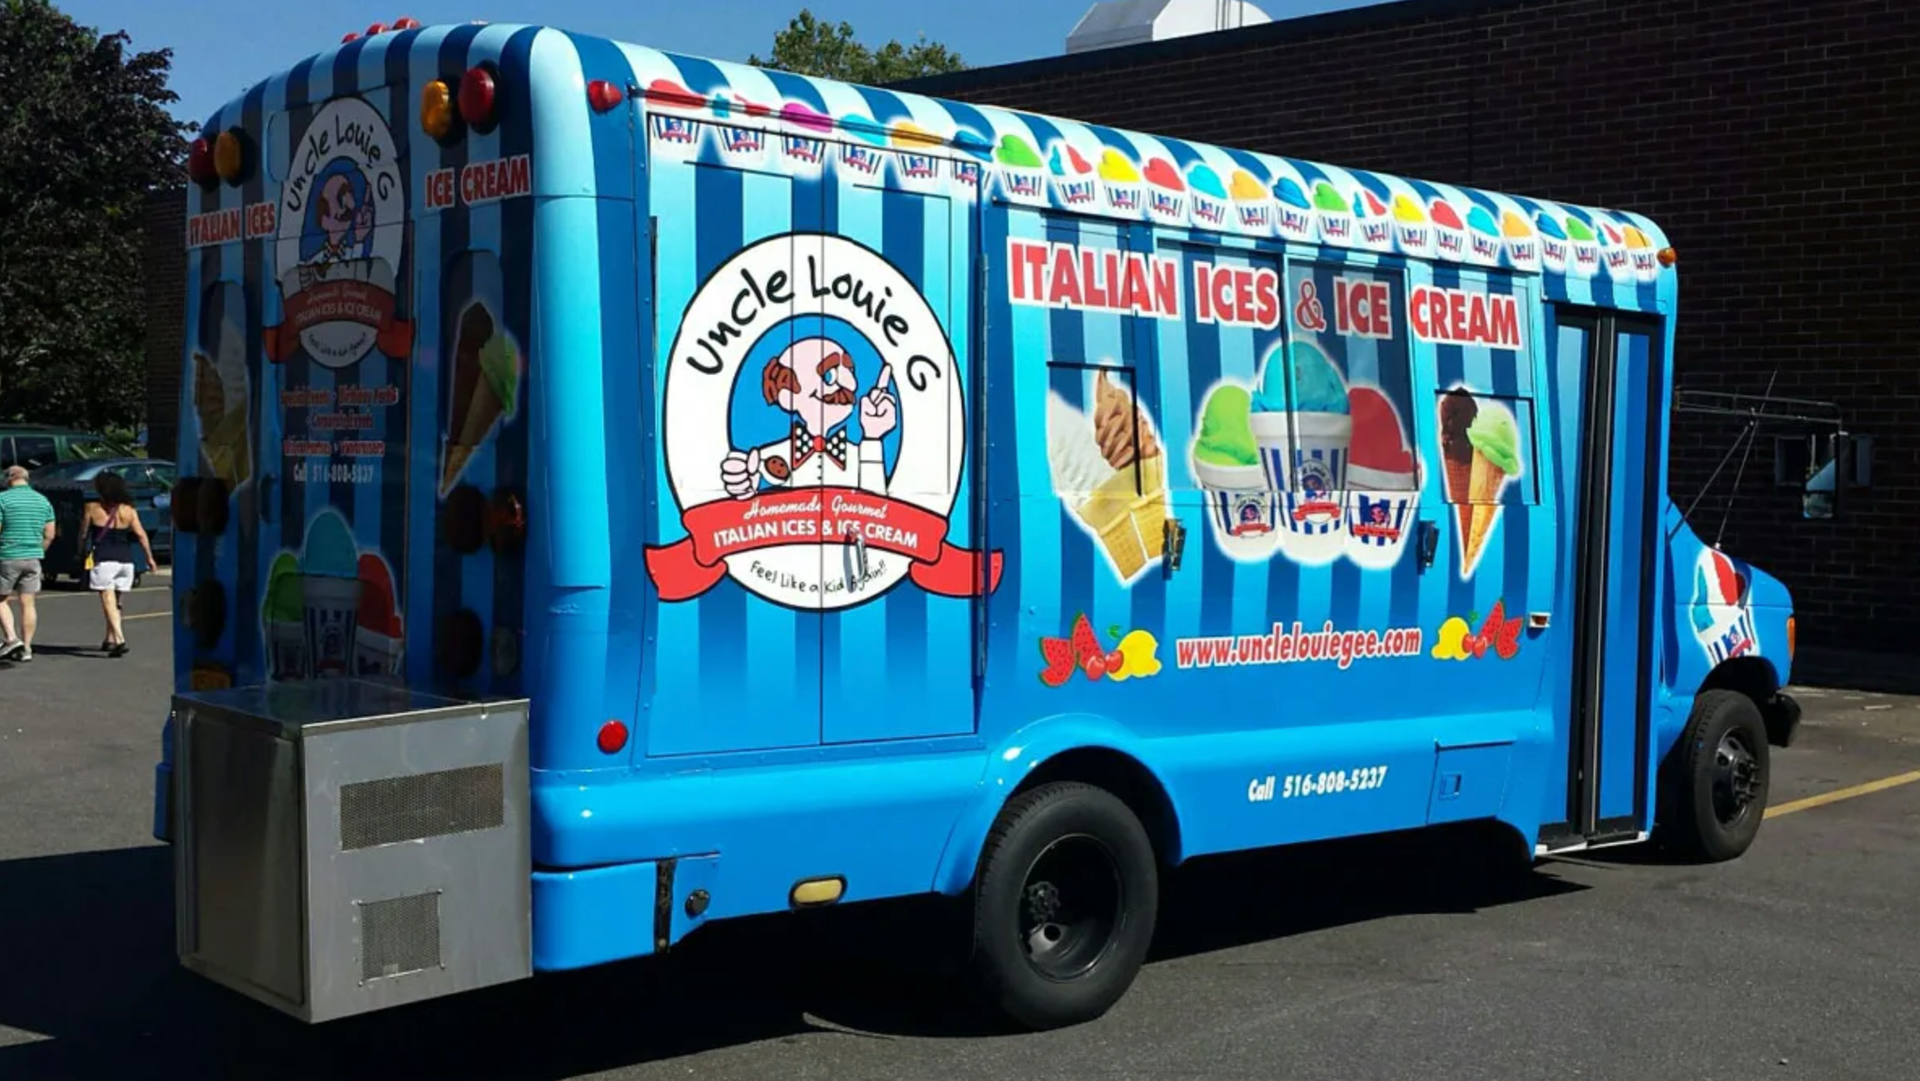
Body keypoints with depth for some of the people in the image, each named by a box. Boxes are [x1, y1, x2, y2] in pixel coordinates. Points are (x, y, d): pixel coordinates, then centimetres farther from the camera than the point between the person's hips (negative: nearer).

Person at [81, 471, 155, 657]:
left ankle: (119, 640, -23)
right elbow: (141, 534, -2)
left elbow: (83, 533, 6)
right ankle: (110, 639, 26)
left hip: (103, 560, -4)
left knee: (108, 601, -8)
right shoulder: (129, 510, 5)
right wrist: (149, 557, 4)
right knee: (115, 601, 18)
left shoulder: (92, 508, -1)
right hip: (125, 560, 4)